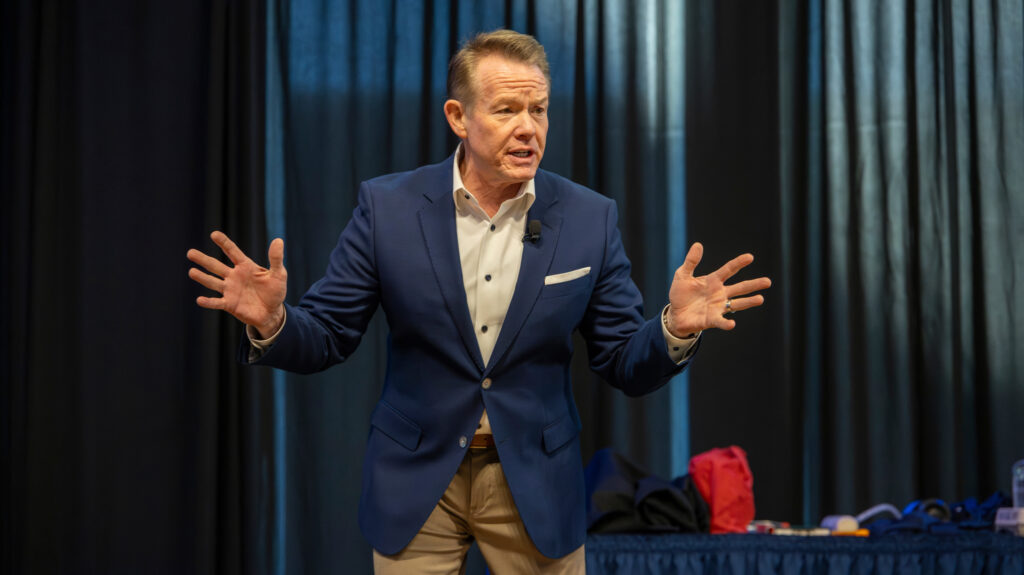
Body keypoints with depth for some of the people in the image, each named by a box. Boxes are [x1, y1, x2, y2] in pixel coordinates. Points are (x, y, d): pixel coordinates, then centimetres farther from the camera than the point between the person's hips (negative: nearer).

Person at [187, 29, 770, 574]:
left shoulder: (590, 219, -4)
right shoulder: (388, 207, -7)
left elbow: (627, 367, -1)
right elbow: (324, 338, -3)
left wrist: (676, 328, -23)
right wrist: (271, 321, -25)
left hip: (536, 486, 1)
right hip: (416, 481, -1)